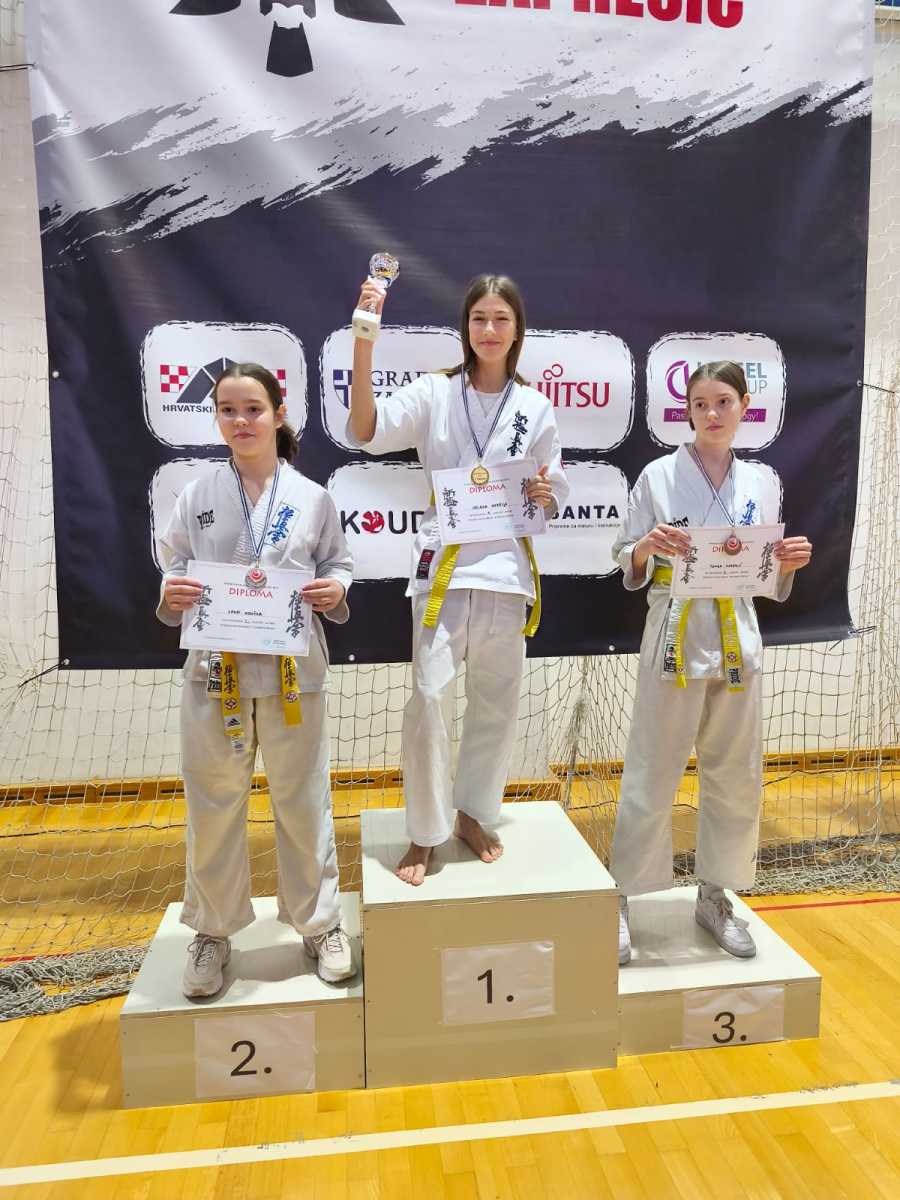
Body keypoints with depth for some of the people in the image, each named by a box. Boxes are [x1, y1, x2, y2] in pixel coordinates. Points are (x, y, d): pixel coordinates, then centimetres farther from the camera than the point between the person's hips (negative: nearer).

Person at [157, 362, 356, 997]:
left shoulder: (313, 498, 1)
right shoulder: (197, 496, 3)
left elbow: (339, 564, 9)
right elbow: (175, 569, 8)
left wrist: (336, 591, -13)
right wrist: (171, 596, -13)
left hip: (292, 670, 0)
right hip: (215, 669, 1)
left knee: (304, 802, 10)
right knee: (213, 807, 12)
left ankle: (320, 922, 31)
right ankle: (213, 930, 32)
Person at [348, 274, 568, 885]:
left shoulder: (536, 407, 8)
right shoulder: (434, 392, 1)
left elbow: (555, 491, 15)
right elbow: (366, 431, -15)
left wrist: (545, 497, -9)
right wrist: (364, 340, -23)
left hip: (507, 569, 3)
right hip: (443, 565, -2)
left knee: (497, 704, 10)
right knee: (430, 700, -8)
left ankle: (473, 813, 32)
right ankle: (425, 834, 11)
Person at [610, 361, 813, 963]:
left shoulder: (758, 482, 8)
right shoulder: (659, 475, -3)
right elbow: (627, 563, -1)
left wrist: (789, 562, -7)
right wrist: (647, 547, -21)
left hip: (737, 640, 4)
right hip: (676, 637, -4)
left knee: (736, 778, 12)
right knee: (651, 778, 1)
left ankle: (715, 896, 31)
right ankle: (622, 899, 17)